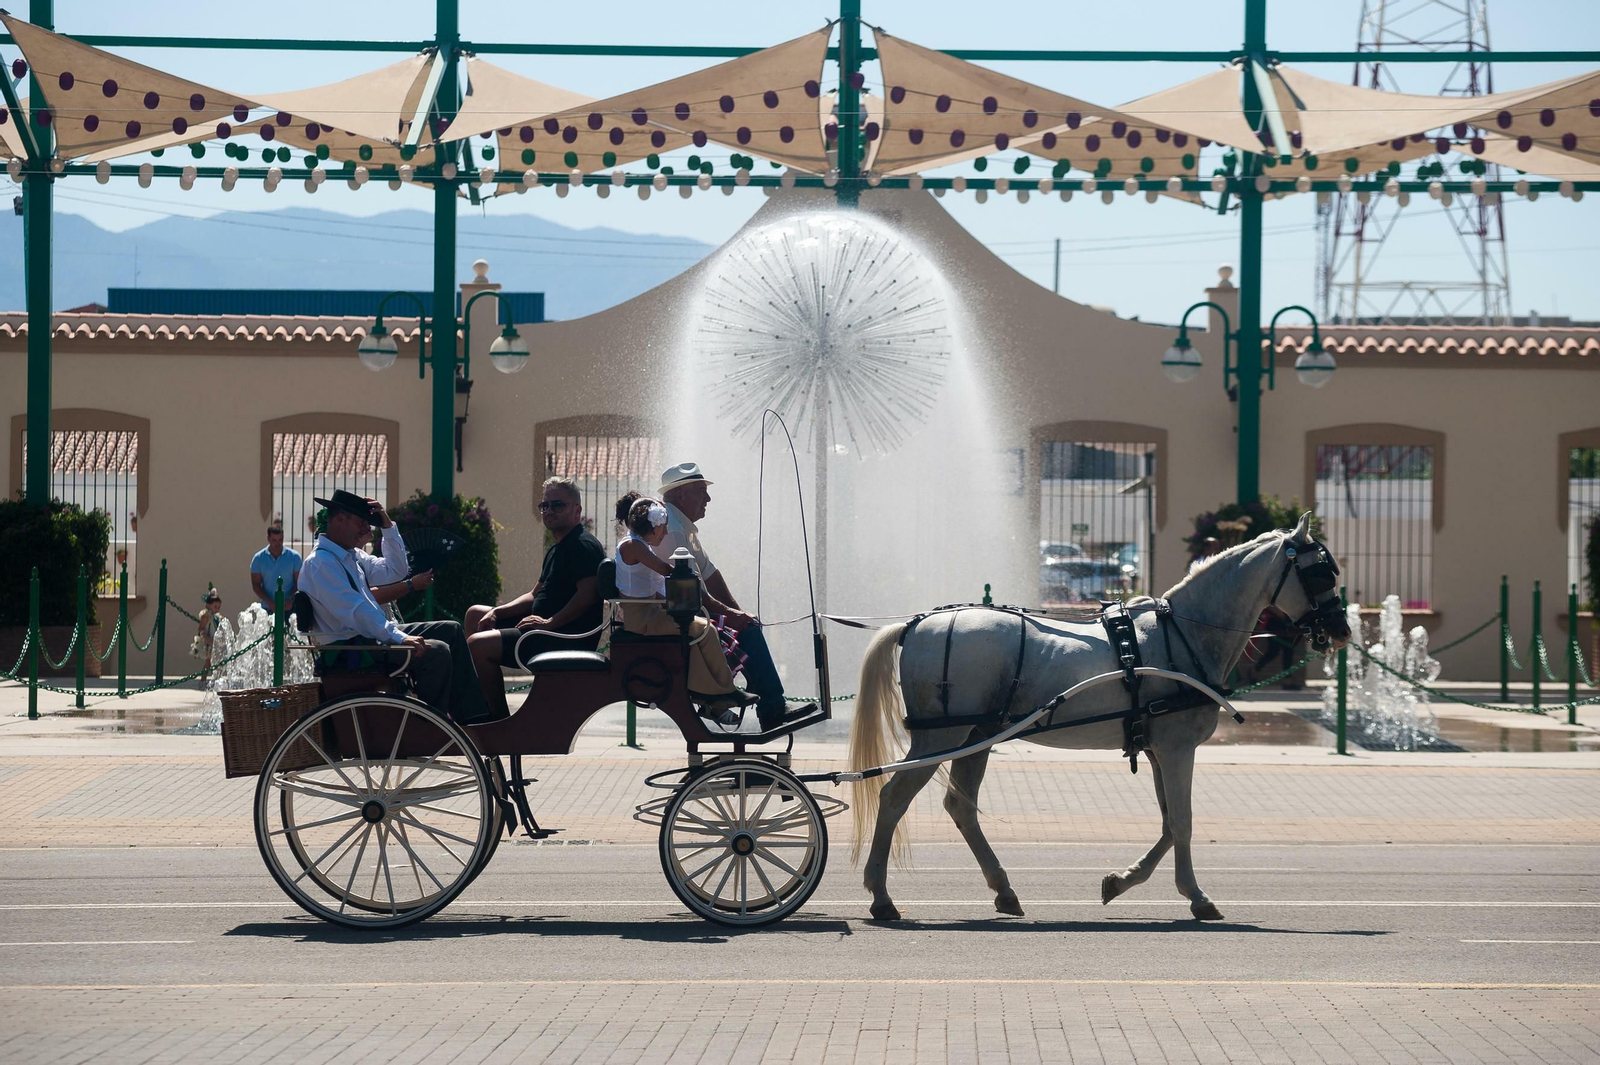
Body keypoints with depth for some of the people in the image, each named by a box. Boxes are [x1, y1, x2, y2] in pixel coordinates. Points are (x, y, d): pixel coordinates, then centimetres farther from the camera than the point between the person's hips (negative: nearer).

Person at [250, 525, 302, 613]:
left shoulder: (294, 556, 1)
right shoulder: (259, 559, 2)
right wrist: (269, 602, -11)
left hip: (289, 608, -1)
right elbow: (256, 584, 2)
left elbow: (298, 582, 2)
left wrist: (290, 600, -12)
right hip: (267, 609, 1)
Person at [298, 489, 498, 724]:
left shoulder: (352, 555, 14)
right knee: (436, 652, -23)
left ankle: (474, 717, 2)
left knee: (451, 630, 7)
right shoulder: (321, 562, -17)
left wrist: (388, 526, 10)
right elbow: (354, 611, -25)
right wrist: (398, 638, -27)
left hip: (377, 633, 11)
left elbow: (395, 571, 21)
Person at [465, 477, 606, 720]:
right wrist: (497, 612, 8)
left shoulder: (583, 545, -11)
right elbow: (536, 596, 24)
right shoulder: (557, 549, 23)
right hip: (548, 629, 11)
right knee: (475, 614, 20)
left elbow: (588, 594, -24)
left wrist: (549, 622, -27)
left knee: (479, 644, -22)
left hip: (569, 640, -11)